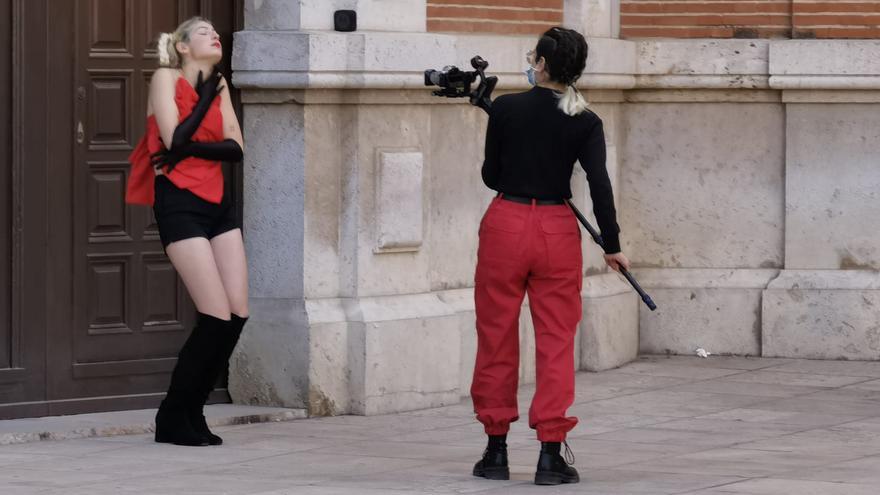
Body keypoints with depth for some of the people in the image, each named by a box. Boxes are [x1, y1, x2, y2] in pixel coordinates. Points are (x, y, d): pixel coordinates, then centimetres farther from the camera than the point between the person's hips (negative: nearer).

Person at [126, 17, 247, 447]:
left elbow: (236, 148, 4)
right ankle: (173, 419, 0)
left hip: (217, 203, 7)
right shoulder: (166, 78, -2)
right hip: (179, 202, -7)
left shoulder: (219, 85, 16)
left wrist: (191, 148, -11)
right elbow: (175, 140, -15)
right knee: (217, 316, -12)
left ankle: (192, 412, 11)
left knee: (238, 314, -2)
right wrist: (205, 98, -5)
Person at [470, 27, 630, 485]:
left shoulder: (505, 109, -3)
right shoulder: (585, 124, -1)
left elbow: (491, 175, 6)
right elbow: (599, 183, -10)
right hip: (557, 231, 0)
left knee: (497, 338, 10)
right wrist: (612, 245, -6)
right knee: (556, 343, 4)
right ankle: (551, 454, -2)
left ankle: (496, 450, 15)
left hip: (505, 224, 0)